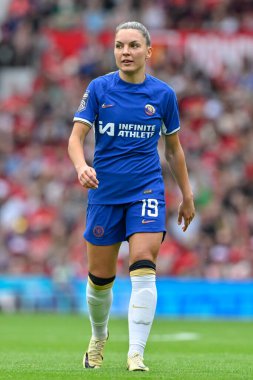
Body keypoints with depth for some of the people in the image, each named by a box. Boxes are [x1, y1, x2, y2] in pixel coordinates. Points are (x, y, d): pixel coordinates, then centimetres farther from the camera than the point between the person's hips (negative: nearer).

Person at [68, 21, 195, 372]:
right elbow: (76, 136, -6)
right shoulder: (98, 89, 0)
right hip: (104, 191, 1)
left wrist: (187, 196, 15)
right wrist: (81, 166, -27)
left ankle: (136, 354, -19)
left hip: (146, 189, -1)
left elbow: (174, 148, 14)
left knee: (143, 269, -18)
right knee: (100, 277, 7)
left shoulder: (163, 94, 3)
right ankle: (99, 337, 36)